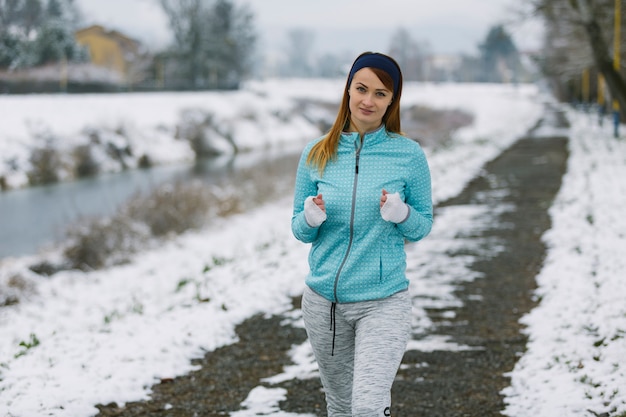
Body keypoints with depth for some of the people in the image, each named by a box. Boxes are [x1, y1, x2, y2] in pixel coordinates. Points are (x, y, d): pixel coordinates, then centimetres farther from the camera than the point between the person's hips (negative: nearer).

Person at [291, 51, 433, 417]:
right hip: (324, 300, 3)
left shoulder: (409, 154, -4)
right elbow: (299, 230, 8)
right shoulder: (317, 154, 1)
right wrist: (311, 218, -15)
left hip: (384, 301, -3)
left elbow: (424, 226, 4)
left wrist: (401, 214, -17)